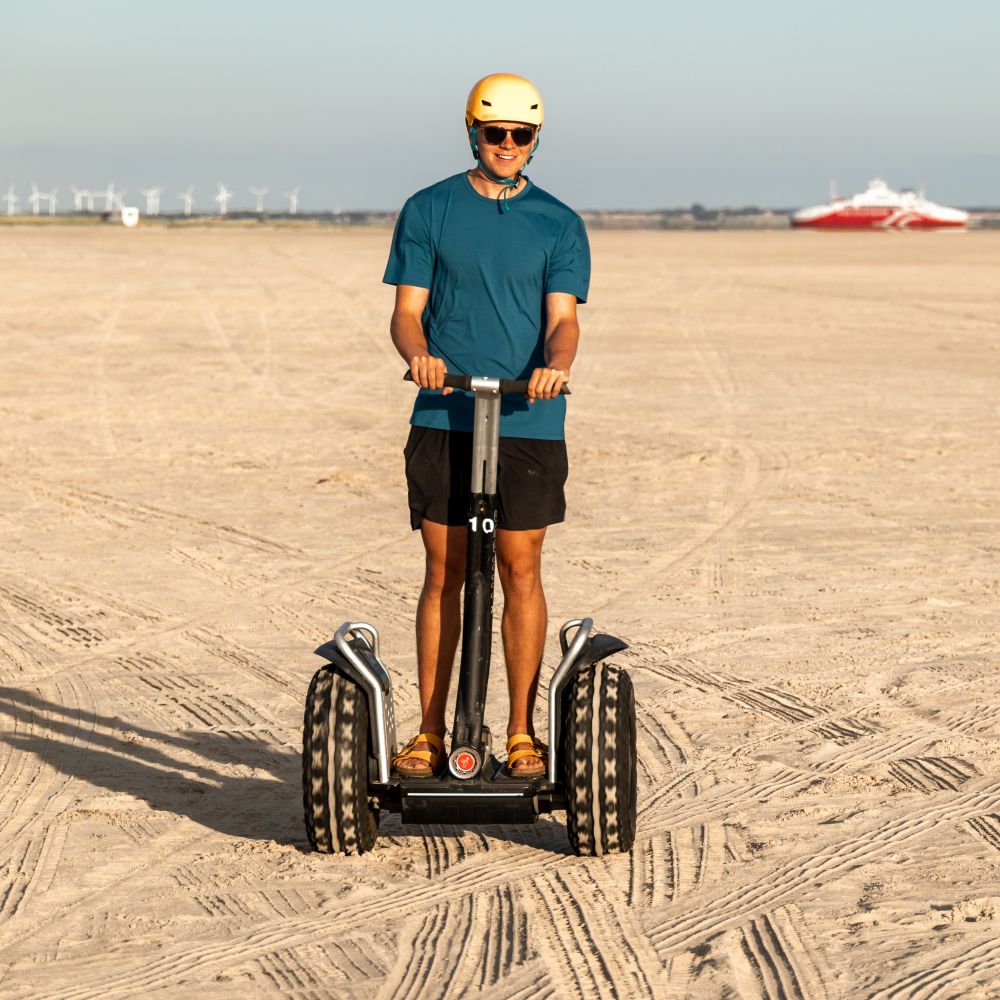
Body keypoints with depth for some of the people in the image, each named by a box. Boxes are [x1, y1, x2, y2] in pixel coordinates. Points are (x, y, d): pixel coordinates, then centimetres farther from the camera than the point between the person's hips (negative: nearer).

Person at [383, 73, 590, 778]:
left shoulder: (559, 224, 7)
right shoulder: (428, 211, 7)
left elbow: (563, 317, -2)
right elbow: (407, 310, 3)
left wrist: (555, 364, -24)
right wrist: (418, 353, -20)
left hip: (529, 423, 0)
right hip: (443, 420, 0)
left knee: (521, 572, 2)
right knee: (444, 574, 2)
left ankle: (523, 733, 11)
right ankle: (430, 733, 9)